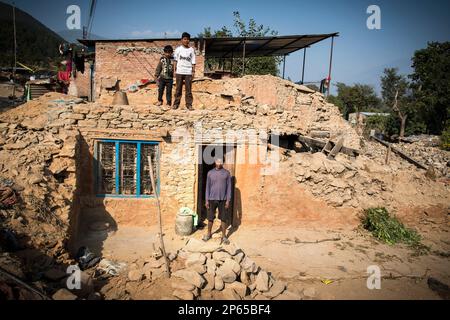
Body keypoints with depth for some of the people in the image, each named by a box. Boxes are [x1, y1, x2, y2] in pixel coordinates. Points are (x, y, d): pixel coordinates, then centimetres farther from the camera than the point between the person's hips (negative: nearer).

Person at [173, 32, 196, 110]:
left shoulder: (192, 50, 8)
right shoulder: (178, 49, 6)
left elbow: (193, 62, 8)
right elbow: (175, 61, 6)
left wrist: (193, 71, 1)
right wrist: (175, 70, 0)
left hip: (188, 72, 0)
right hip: (179, 72, 0)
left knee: (189, 89, 0)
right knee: (178, 88, 3)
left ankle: (189, 104, 3)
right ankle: (176, 103, 7)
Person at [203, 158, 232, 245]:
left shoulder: (227, 173, 0)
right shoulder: (210, 173, 3)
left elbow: (229, 187, 0)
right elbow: (208, 186, 5)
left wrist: (228, 200, -6)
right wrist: (207, 200, 0)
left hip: (223, 199, -1)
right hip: (212, 199, 1)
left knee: (223, 218, 4)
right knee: (210, 217, 9)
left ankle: (224, 236, 15)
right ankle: (209, 234, 27)